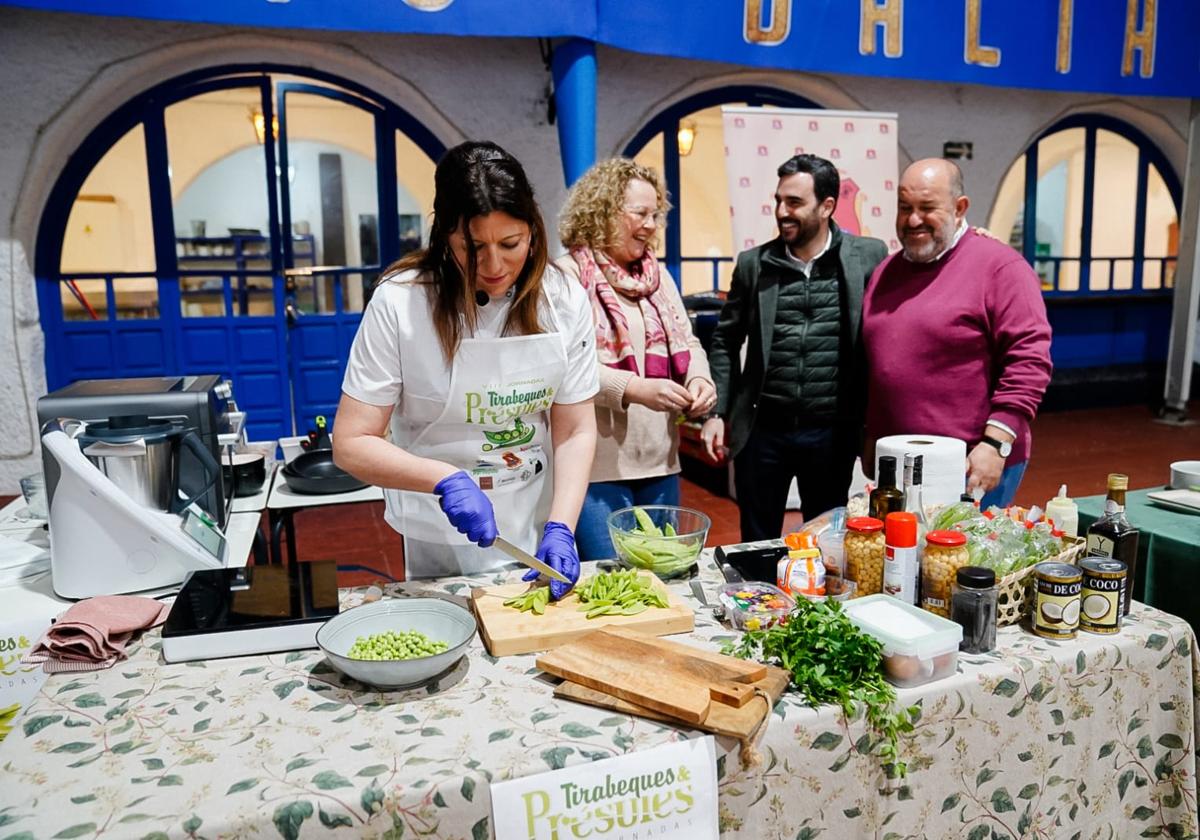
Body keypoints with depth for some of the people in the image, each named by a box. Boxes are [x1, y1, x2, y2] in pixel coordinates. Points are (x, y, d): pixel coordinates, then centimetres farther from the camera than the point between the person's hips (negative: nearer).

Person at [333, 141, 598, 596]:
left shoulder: (563, 301, -10)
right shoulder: (400, 303, -18)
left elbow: (575, 432, -7)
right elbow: (351, 444, -17)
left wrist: (560, 528, -20)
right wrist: (446, 480, -31)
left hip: (539, 528, 3)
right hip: (443, 539, -2)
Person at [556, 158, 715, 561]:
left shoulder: (659, 275, 14)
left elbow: (687, 342, 18)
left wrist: (698, 378, -4)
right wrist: (632, 389, -25)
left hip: (661, 462, 7)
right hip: (598, 466, -6)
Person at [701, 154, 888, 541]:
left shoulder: (869, 257, -2)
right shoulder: (753, 263, 2)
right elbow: (725, 341, 8)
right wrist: (717, 411, 2)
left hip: (833, 433, -1)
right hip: (763, 429, 1)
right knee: (757, 547, 13)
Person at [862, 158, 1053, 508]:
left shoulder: (1000, 266, -8)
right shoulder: (886, 271, 12)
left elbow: (1029, 361, -14)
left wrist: (995, 445, -18)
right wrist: (872, 440, 17)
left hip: (975, 467, -6)